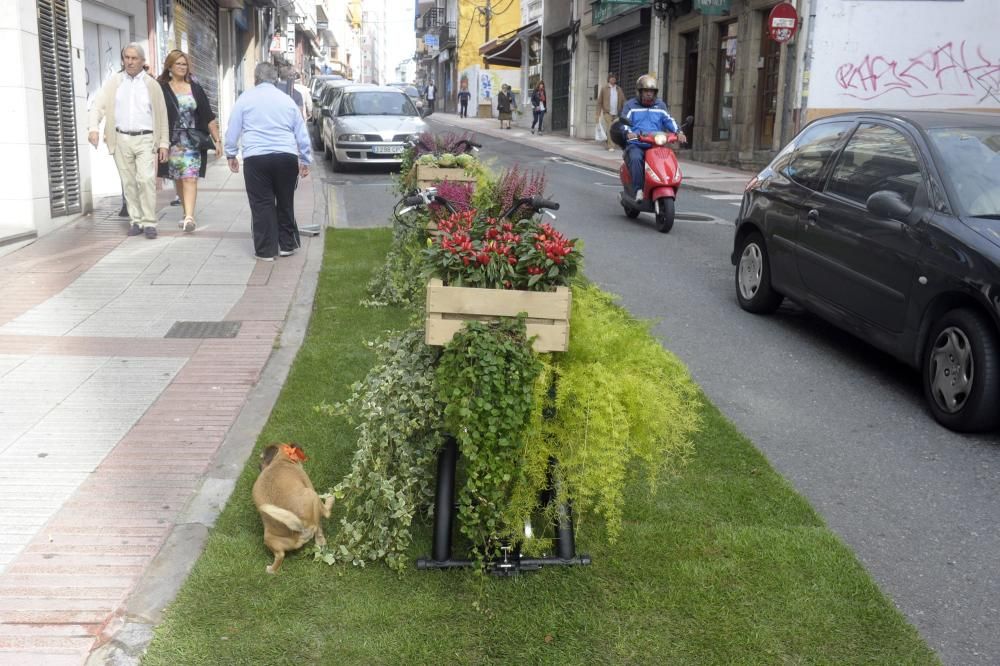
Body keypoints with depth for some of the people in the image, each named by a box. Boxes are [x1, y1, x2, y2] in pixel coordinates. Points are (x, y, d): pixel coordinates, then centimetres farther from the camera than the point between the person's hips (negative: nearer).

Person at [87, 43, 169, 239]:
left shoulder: (152, 85, 8)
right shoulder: (113, 82, 8)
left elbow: (162, 115, 9)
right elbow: (98, 105, 0)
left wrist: (164, 143, 4)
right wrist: (93, 128, -17)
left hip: (145, 139, -2)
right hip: (121, 139, 2)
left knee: (146, 179, -15)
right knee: (129, 183, 4)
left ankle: (149, 222, -9)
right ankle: (136, 221, 12)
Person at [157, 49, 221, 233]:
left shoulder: (195, 89, 9)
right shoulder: (162, 89, 2)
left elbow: (208, 117, 9)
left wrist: (217, 140, 5)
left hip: (193, 142, 0)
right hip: (172, 142, 0)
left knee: (190, 178, -11)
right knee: (178, 180, 9)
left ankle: (189, 217, -20)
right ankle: (187, 213, 23)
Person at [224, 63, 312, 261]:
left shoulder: (245, 99, 6)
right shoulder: (287, 100, 13)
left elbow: (232, 130, 6)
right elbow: (302, 134, 16)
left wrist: (231, 155, 17)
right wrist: (306, 160, 22)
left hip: (256, 158, -2)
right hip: (286, 157, 2)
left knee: (262, 204, 3)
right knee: (285, 202, 15)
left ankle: (266, 250, 4)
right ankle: (287, 245, 21)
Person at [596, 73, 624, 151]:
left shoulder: (619, 89, 13)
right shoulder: (604, 89, 4)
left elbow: (623, 101, 10)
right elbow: (599, 102, 2)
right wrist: (598, 114, -4)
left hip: (617, 113, 4)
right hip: (607, 112, -4)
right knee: (610, 129, -13)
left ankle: (611, 145, 18)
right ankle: (611, 146, -16)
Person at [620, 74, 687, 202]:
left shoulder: (660, 105, 22)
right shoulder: (630, 105, 13)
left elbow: (669, 120, 10)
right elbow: (624, 121, -1)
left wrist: (678, 132, -10)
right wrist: (628, 132, -25)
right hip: (636, 145, -3)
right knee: (636, 159, -36)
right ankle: (638, 190, -35)